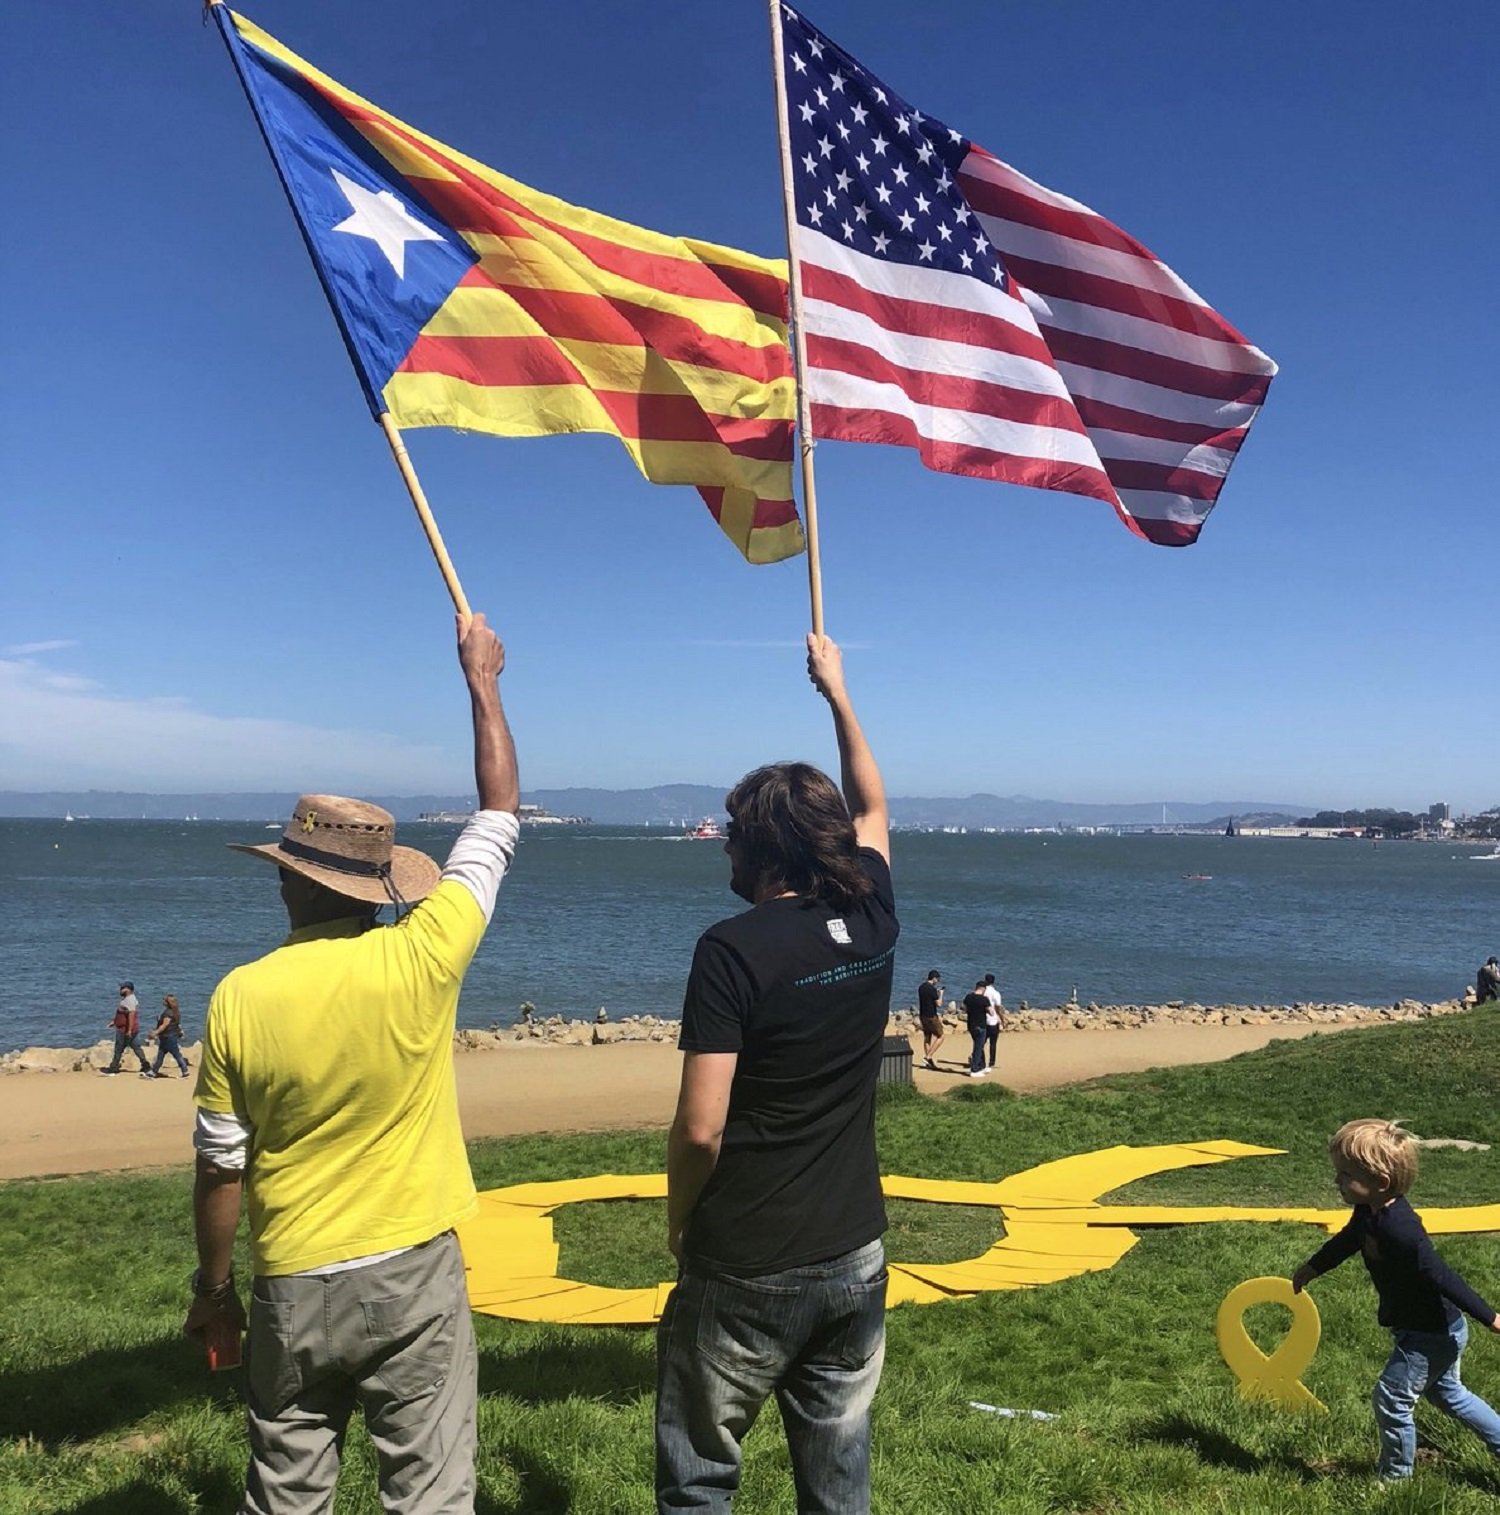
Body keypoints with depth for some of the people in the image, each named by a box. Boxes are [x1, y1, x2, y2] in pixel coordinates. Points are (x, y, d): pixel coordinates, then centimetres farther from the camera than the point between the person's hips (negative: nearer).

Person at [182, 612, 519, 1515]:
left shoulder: (240, 998, -12)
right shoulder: (422, 958, -16)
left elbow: (221, 1167, -3)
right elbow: (501, 816, -5)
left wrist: (214, 1287, 13)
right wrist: (482, 677, 5)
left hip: (293, 1289, 2)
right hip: (414, 1276, -2)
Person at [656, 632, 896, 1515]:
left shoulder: (734, 950, -18)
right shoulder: (872, 921, -2)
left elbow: (701, 1129, -19)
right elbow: (873, 807, 18)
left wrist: (680, 1224, 1)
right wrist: (836, 689, 27)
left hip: (745, 1268, -5)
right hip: (856, 1257, 5)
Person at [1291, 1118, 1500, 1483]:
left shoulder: (1399, 1230, -36)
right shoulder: (1370, 1213, -6)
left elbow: (1441, 1276, -30)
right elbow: (1348, 1239, 12)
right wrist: (1313, 1267, 25)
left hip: (1429, 1335, -9)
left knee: (1391, 1399, 3)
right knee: (1446, 1393, 27)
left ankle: (1395, 1477, 22)